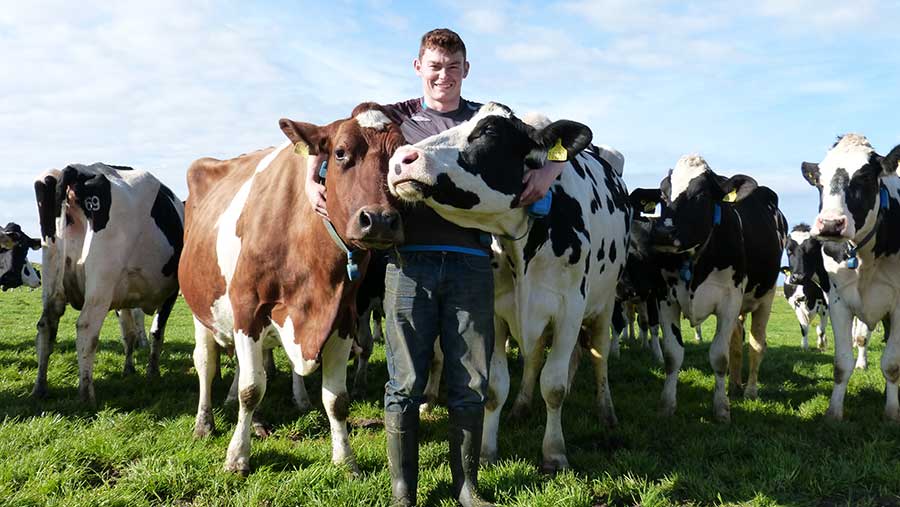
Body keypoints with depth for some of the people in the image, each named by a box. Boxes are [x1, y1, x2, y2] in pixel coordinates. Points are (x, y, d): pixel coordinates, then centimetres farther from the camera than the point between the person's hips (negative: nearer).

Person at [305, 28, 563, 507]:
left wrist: (546, 171, -3)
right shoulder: (395, 118, 12)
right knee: (405, 383, 0)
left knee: (470, 384, 4)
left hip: (470, 263, 1)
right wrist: (311, 181, 1)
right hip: (408, 260, -1)